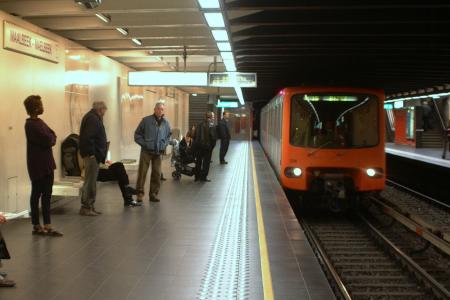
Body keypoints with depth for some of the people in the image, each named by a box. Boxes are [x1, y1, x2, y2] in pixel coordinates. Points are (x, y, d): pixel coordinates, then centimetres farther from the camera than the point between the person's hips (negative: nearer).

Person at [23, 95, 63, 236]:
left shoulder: (39, 122, 14)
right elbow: (48, 140, -23)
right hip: (38, 165, -9)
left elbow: (52, 137, 11)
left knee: (46, 194, 9)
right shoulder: (31, 124, -16)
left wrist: (50, 138, -10)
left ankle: (47, 226, 14)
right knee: (36, 194, 0)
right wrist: (51, 138, -2)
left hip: (46, 163, 9)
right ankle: (36, 226, 9)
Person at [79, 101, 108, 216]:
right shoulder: (93, 118, -13)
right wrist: (91, 153, -22)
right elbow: (88, 137, -23)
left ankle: (90, 206, 20)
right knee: (90, 182, -6)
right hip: (92, 155, -11)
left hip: (93, 155, 11)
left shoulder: (91, 117, 19)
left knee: (91, 182, 14)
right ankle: (85, 207, -1)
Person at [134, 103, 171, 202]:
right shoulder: (146, 120, -4)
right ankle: (140, 193, 1)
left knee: (157, 174, 5)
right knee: (142, 172, -7)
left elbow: (168, 135, 22)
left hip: (158, 152, 4)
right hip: (146, 151, -4)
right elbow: (137, 134, 1)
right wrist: (143, 143, -7)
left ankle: (153, 194, 15)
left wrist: (164, 145, 8)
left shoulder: (165, 123, 8)